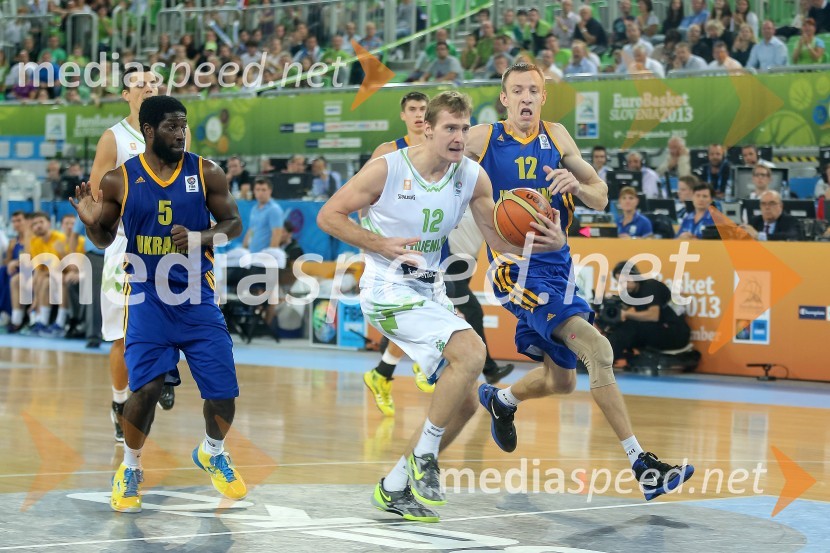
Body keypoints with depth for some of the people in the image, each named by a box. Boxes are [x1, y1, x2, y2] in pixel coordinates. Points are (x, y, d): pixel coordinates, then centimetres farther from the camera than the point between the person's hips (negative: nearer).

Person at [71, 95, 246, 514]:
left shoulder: (206, 173, -2)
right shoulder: (119, 180, -3)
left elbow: (233, 223, 4)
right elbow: (105, 239, 8)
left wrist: (201, 236, -16)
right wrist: (92, 223, -15)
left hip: (197, 298, 2)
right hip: (147, 298, -1)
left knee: (223, 391, 0)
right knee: (146, 387, -14)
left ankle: (212, 453, 32)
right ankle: (130, 469, 12)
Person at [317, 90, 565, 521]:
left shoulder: (472, 176, -1)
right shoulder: (387, 169, -15)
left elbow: (499, 238, 7)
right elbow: (328, 216, -8)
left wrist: (548, 242, -13)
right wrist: (381, 245, -21)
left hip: (430, 291, 7)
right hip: (389, 290, -7)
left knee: (464, 401, 6)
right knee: (471, 352, -27)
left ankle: (395, 489, 19)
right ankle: (424, 457, -13)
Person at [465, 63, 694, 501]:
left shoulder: (556, 137, 6)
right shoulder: (483, 139, -7)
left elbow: (601, 198, 8)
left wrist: (577, 185, -15)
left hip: (557, 265, 7)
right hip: (518, 269, -7)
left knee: (561, 380, 19)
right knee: (597, 349, -23)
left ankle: (500, 401, 50)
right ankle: (640, 463, -23)